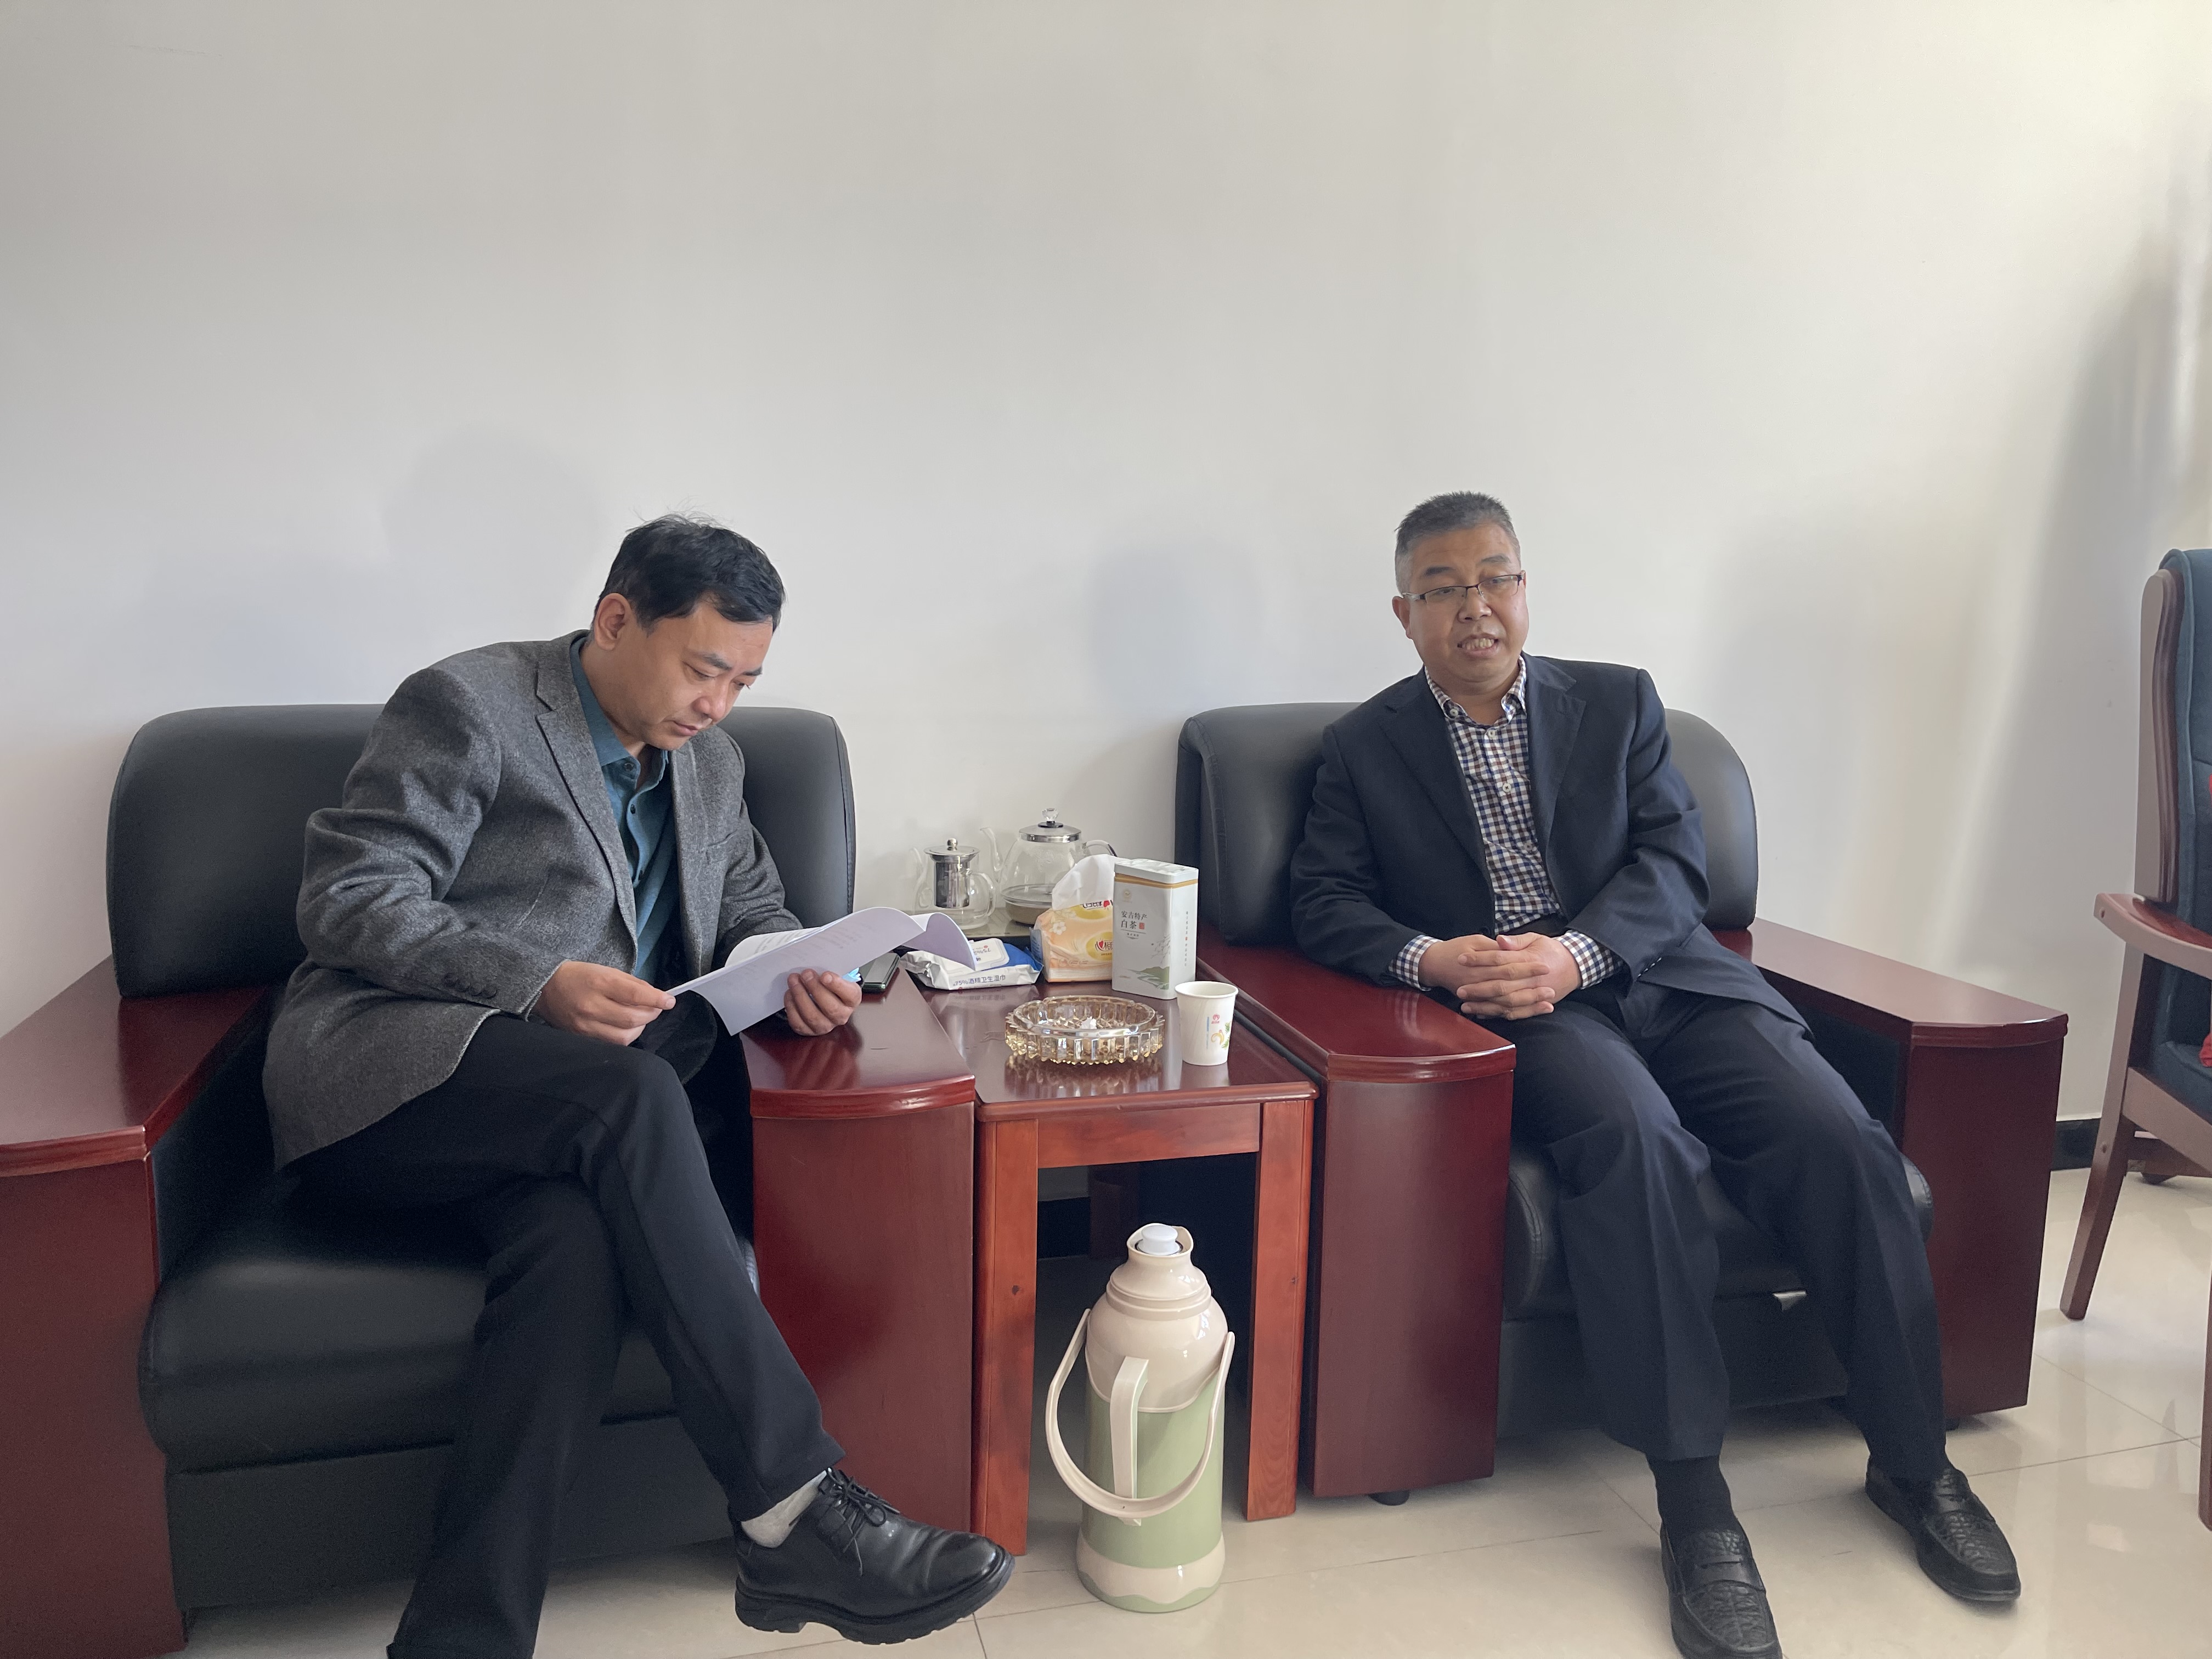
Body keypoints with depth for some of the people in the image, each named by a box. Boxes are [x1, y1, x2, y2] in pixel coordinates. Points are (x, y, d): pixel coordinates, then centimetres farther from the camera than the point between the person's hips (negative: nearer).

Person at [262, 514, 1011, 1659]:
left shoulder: (709, 763, 19)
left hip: (559, 1113, 5)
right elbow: (345, 898, -8)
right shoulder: (467, 704, -1)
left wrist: (792, 972, 0)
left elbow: (752, 912, 25)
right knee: (631, 1092, -35)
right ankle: (792, 1511, -34)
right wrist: (538, 984, -21)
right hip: (392, 1070, -5)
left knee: (578, 1239, -32)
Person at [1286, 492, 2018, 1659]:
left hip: (1661, 979, 3)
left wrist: (1575, 953, -14)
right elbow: (1323, 904, 5)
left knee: (1836, 1137, -21)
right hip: (1510, 1006, -2)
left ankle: (1910, 1461, -2)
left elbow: (1673, 863, 5)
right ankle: (1691, 1499, -26)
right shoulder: (1364, 750, 12)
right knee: (1632, 1134, -34)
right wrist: (1432, 958, -15)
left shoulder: (1618, 702, 15)